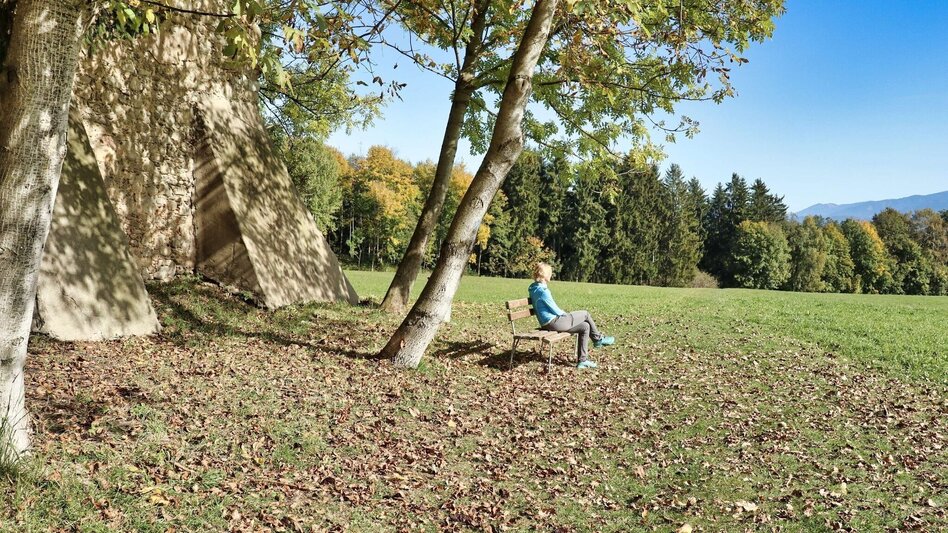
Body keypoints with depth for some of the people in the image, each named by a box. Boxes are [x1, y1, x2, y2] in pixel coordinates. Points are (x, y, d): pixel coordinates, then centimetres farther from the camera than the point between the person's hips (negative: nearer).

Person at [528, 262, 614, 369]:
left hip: (547, 323, 10)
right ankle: (598, 339, 24)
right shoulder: (543, 290, -21)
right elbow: (554, 309, -14)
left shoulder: (534, 289, 10)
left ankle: (582, 360, 11)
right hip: (553, 322, -10)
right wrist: (565, 314, 5)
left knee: (585, 327, 11)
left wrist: (563, 314, 14)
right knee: (585, 314, 3)